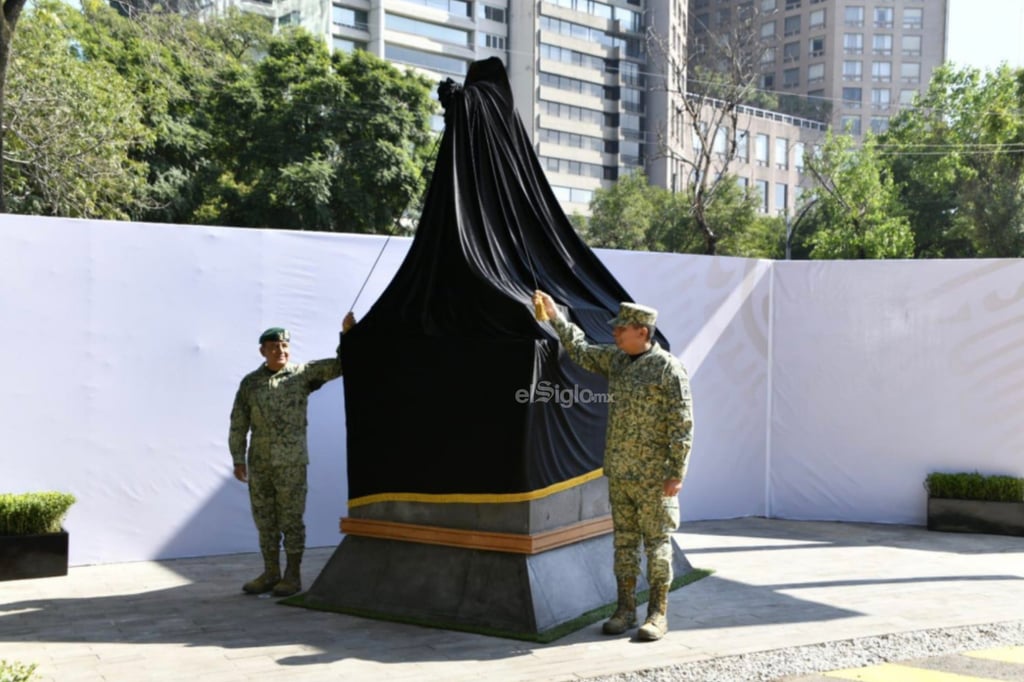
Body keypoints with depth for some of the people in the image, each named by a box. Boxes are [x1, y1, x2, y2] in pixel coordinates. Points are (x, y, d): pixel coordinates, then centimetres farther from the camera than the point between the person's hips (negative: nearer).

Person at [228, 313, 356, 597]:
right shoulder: (250, 382, 7)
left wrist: (347, 332, -15)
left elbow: (340, 365, -3)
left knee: (291, 519, -1)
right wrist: (238, 460, 3)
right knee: (265, 520, 10)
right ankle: (271, 574, 20)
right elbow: (238, 424, 8)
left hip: (291, 461, -4)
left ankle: (293, 576, 8)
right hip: (260, 463, 4)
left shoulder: (303, 373, 0)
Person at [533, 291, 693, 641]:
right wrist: (556, 316, 19)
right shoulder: (615, 359, 8)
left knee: (657, 542, 3)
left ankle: (658, 614, 11)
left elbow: (682, 425, -14)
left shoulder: (669, 369, -13)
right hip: (618, 474, 7)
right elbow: (581, 351, 25)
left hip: (654, 476, -7)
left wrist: (677, 473, -16)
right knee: (623, 540, 12)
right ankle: (625, 609, 21)